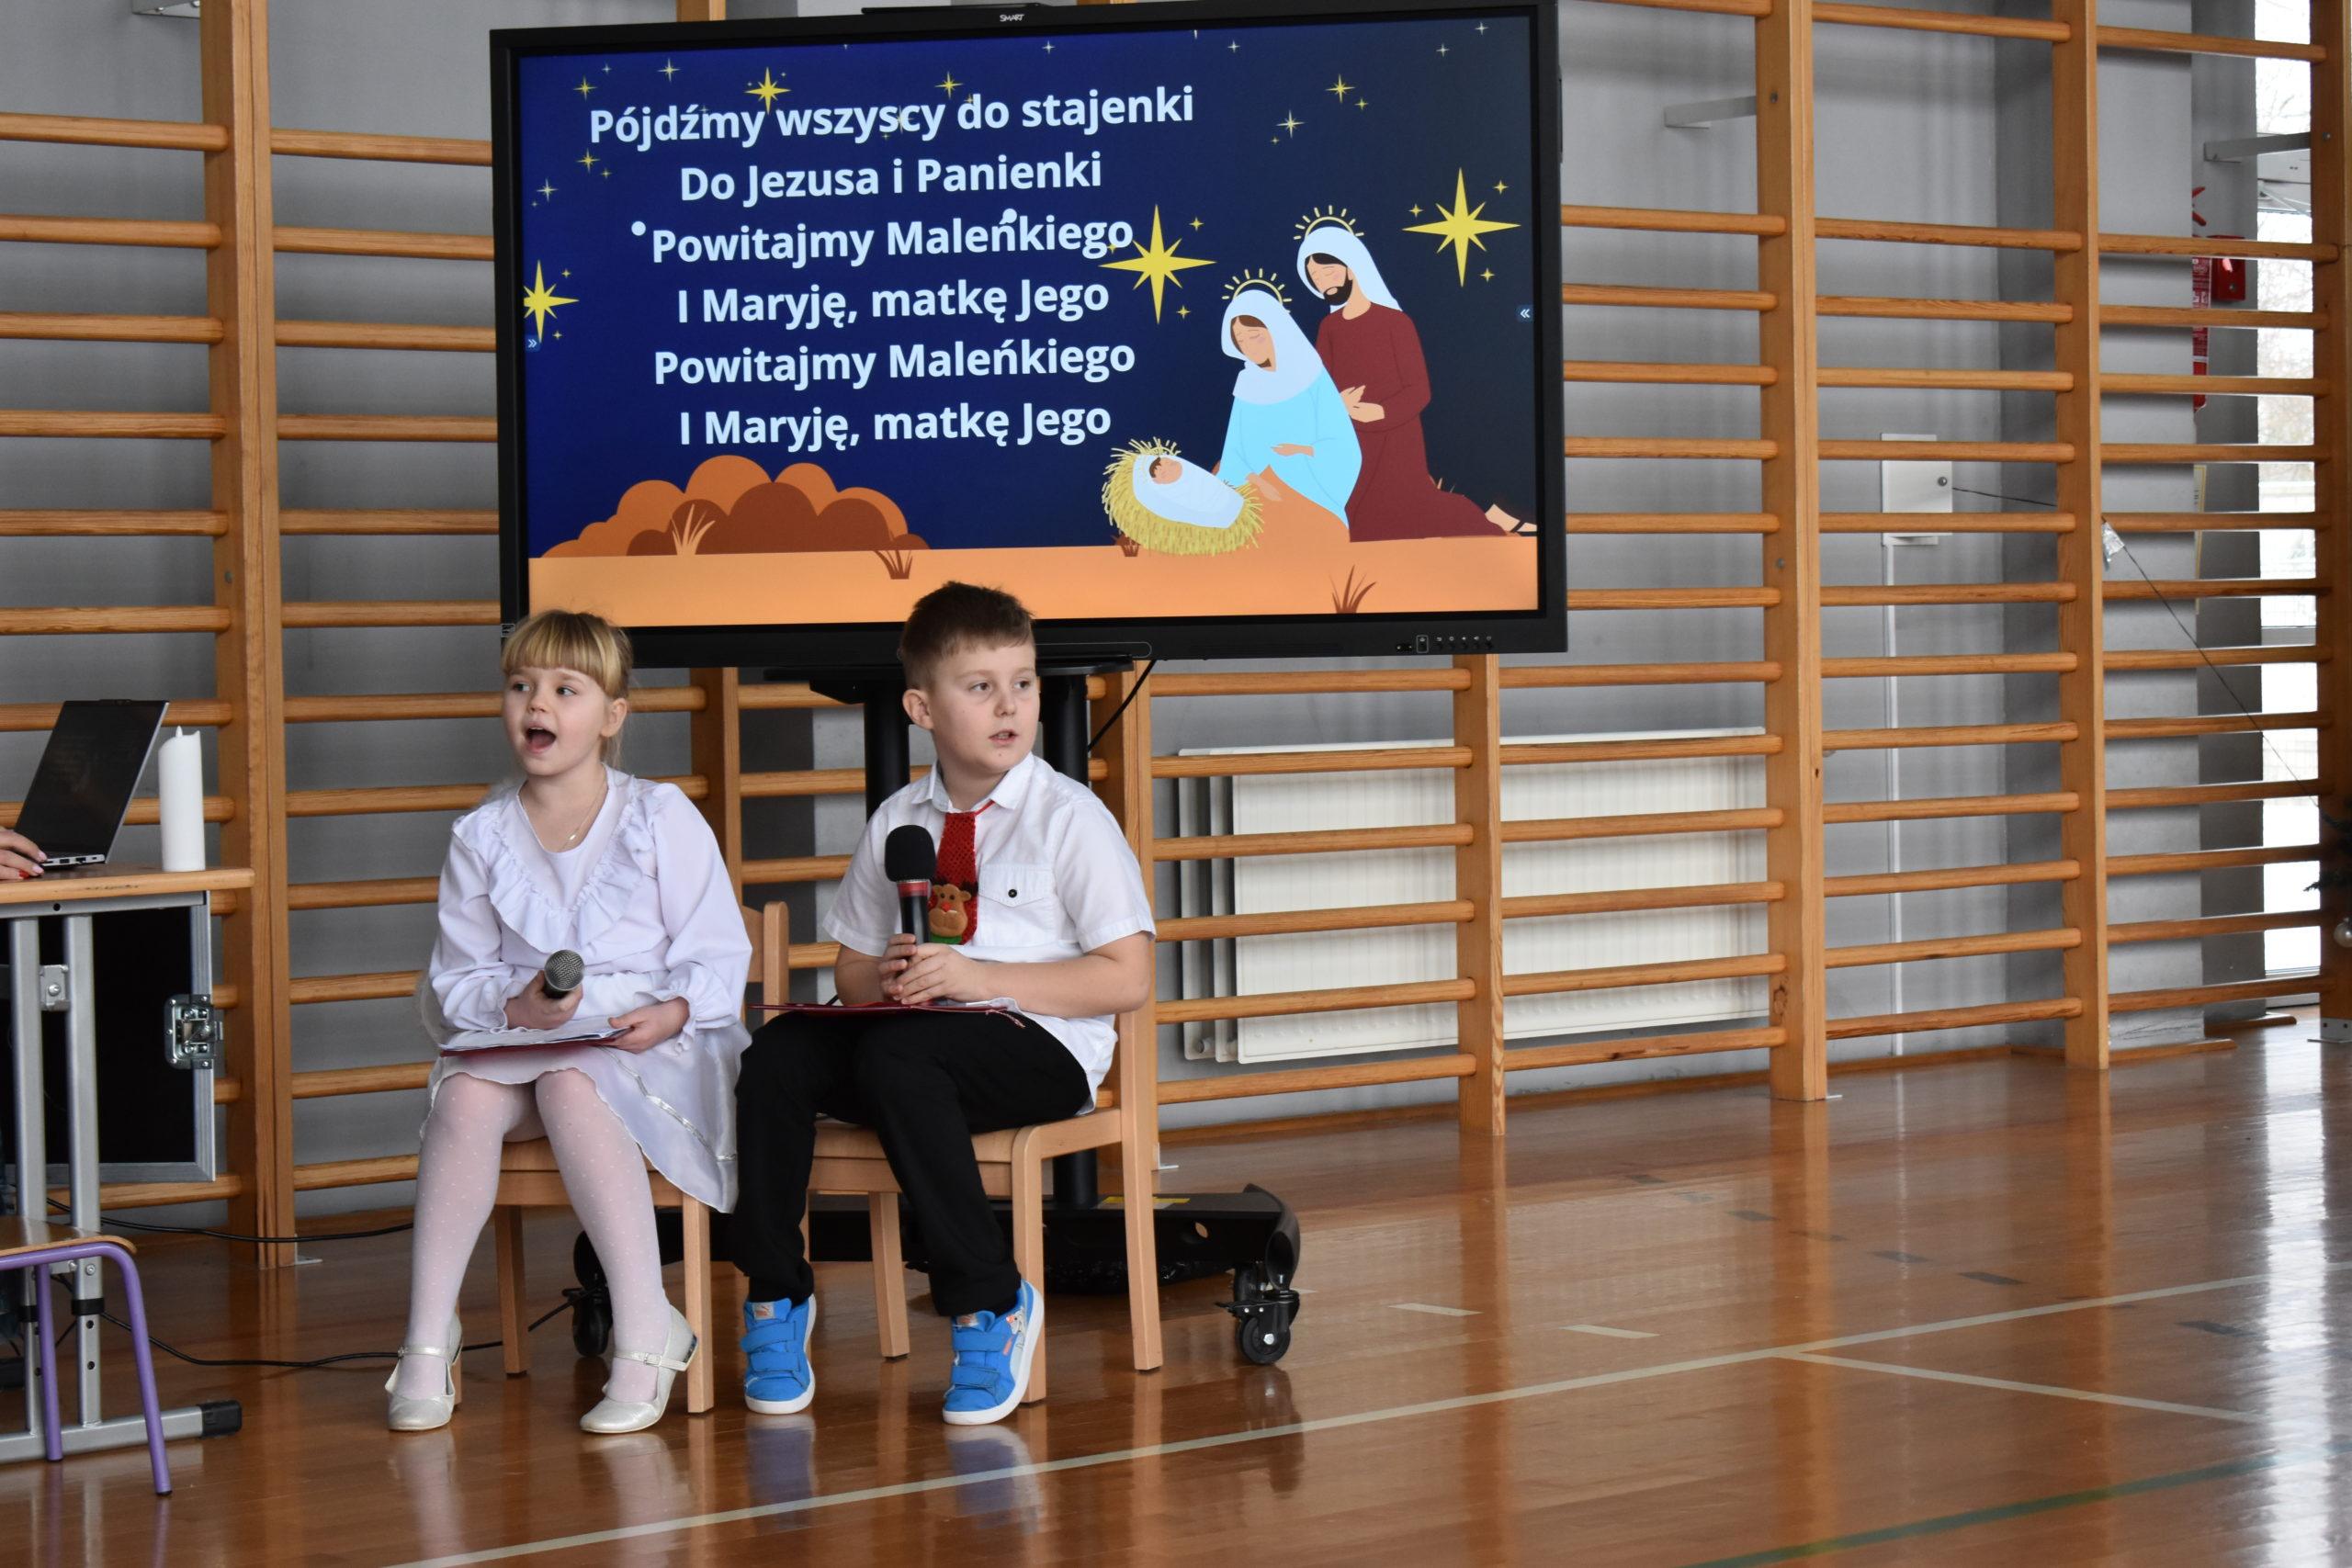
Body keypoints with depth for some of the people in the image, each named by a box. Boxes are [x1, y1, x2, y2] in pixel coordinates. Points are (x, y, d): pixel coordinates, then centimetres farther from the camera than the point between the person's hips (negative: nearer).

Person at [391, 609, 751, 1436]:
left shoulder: (660, 817, 2)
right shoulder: (481, 836, 10)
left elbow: (720, 955, 0)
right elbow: (453, 983, 7)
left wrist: (674, 1012, -21)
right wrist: (516, 1006, -14)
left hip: (647, 1044, -3)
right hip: (516, 1040, 3)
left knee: (571, 1084, -36)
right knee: (465, 1090, -30)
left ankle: (646, 1332, -34)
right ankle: (428, 1338, -26)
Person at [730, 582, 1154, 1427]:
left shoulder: (1070, 817, 0)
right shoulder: (896, 823, 14)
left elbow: (1127, 979, -7)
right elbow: (851, 969, 19)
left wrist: (976, 977, -15)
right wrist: (885, 978, -7)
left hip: (1041, 1047, -4)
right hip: (902, 1029, 5)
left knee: (897, 1052, -35)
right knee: (778, 1052, -23)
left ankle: (988, 1304, -24)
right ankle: (774, 1297, -10)